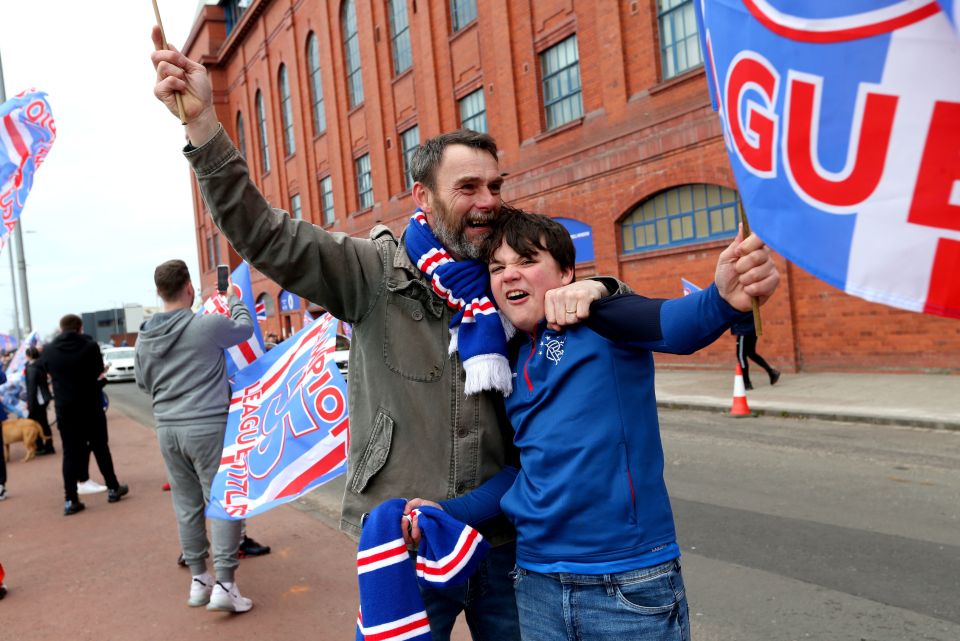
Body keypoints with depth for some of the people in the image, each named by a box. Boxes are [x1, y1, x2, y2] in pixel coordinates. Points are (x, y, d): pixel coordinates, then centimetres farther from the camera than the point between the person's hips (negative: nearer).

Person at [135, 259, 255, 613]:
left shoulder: (145, 337, 6)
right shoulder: (209, 325, -11)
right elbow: (246, 328, 9)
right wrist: (235, 301, 26)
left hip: (168, 430, 6)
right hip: (207, 427, -6)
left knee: (187, 505, 13)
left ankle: (199, 579, 22)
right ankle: (224, 584, -2)